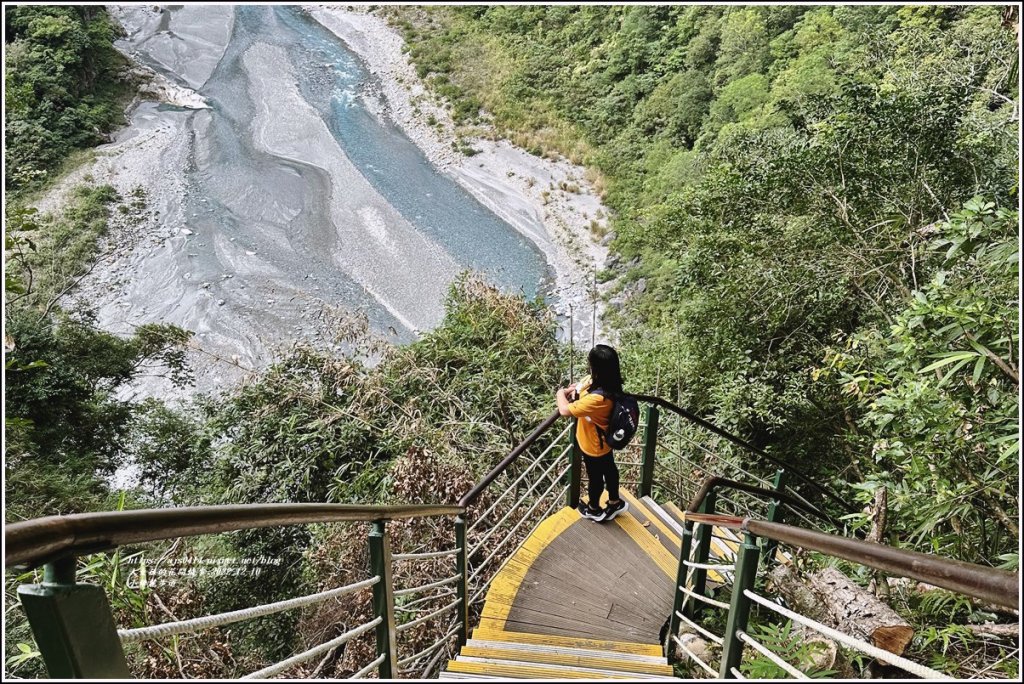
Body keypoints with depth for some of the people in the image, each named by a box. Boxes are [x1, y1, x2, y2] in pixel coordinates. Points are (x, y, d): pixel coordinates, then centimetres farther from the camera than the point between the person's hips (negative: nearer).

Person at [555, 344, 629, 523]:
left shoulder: (598, 398, -44)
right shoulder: (604, 383, -16)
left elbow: (565, 410, -35)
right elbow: (583, 383, 8)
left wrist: (560, 394, -16)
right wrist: (570, 390, -10)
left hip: (593, 446, -8)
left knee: (595, 477, 20)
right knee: (609, 470, 29)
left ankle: (594, 510, 48)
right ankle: (615, 502, 54)